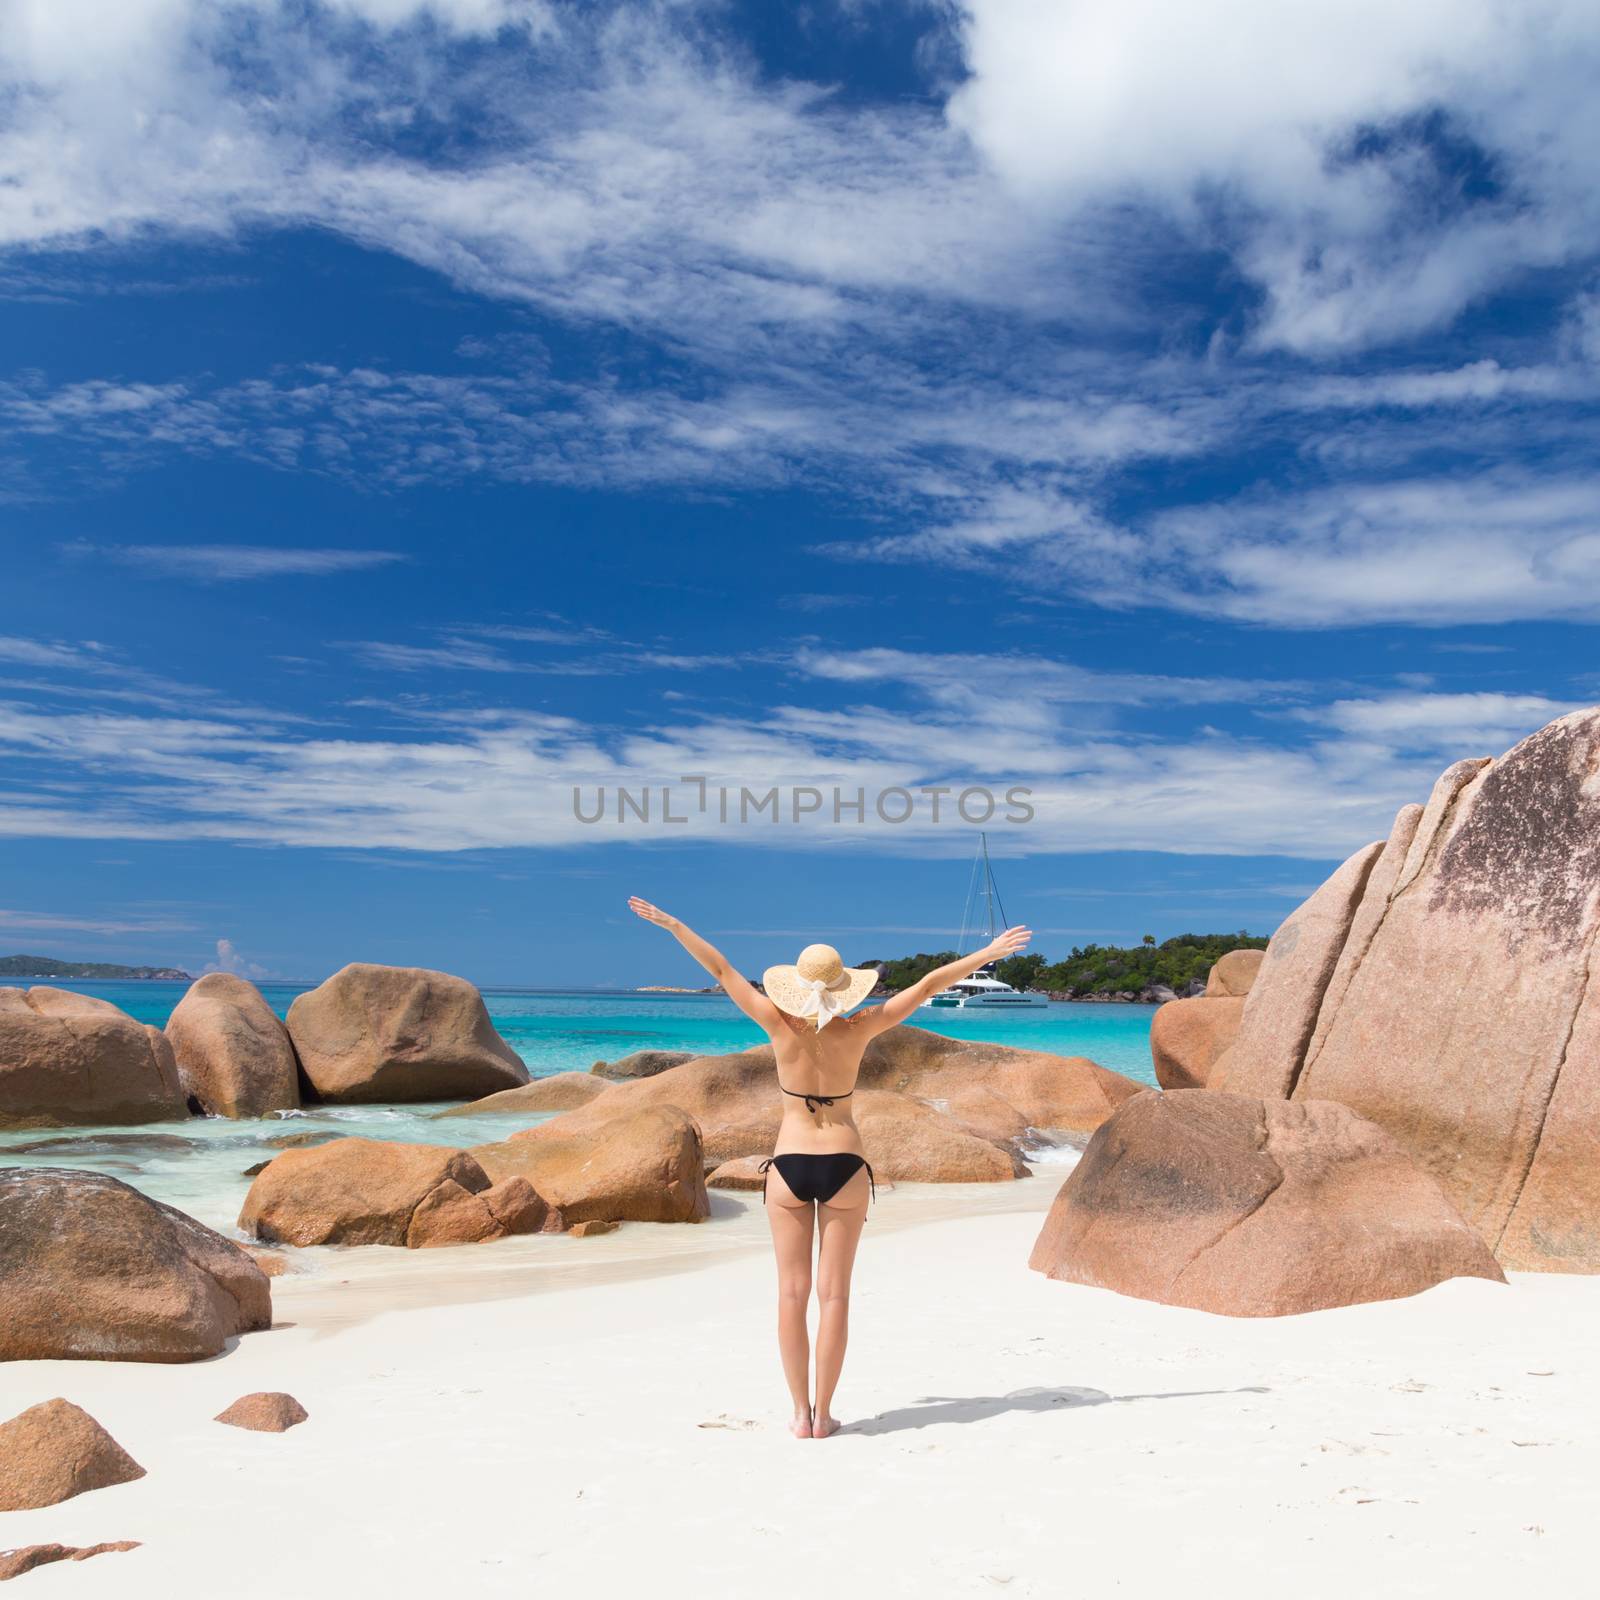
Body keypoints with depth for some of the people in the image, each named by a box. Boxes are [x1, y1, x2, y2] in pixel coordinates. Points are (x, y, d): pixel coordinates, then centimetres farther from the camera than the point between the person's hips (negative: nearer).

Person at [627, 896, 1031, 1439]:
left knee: (793, 1292, 7)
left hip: (789, 1165, 0)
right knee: (834, 1295, 6)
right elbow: (928, 985, -4)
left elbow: (722, 970, -3)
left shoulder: (781, 1026, -8)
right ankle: (823, 1413, 9)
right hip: (844, 1165, 0)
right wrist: (990, 952, 1)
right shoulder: (857, 1030, -8)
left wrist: (671, 924, 4)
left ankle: (801, 1414, 9)